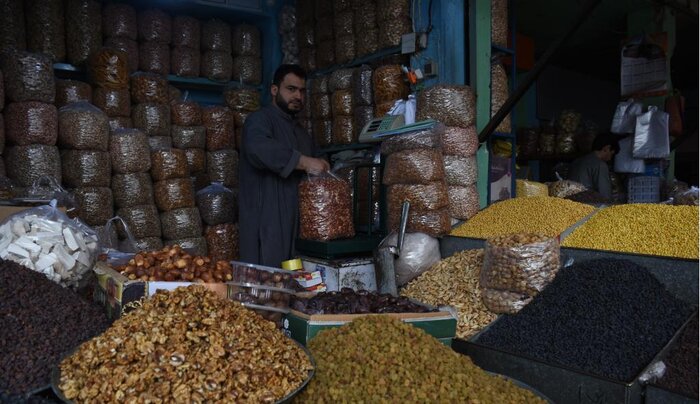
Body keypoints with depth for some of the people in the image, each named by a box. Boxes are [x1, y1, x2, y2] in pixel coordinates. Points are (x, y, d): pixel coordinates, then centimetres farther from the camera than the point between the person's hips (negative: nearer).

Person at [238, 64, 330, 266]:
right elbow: (257, 148, -24)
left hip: (295, 224, 7)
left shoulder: (302, 134, 25)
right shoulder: (260, 120, -1)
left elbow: (313, 176, 28)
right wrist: (304, 162, -26)